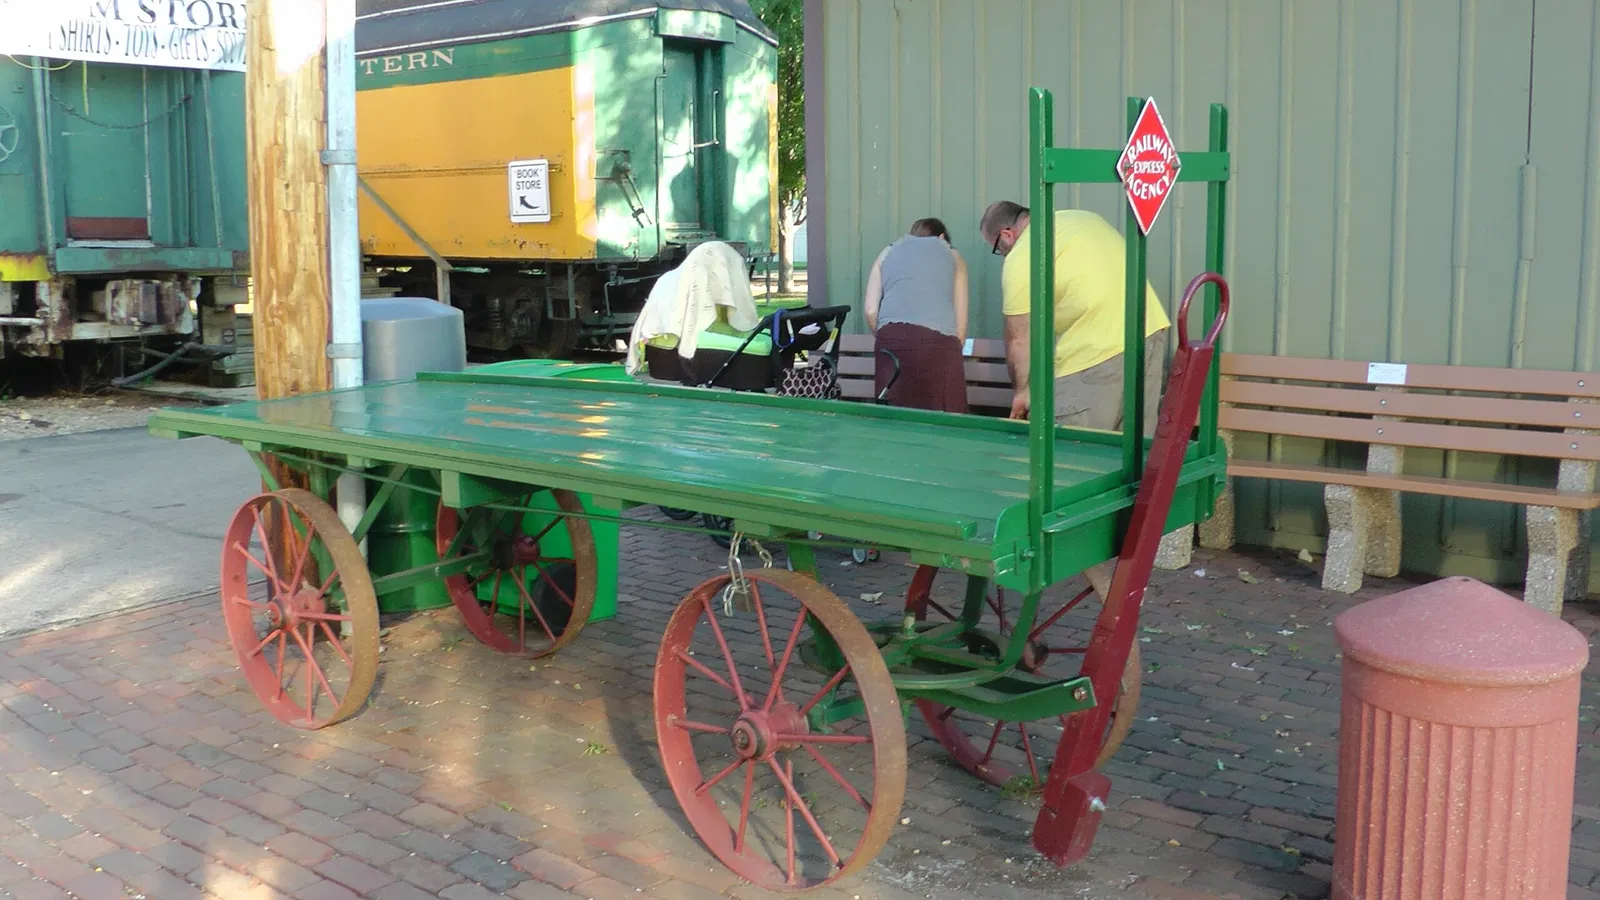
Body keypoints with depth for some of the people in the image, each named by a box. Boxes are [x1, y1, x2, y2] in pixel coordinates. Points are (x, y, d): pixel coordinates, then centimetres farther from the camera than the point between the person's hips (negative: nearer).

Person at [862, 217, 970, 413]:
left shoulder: (887, 253, 28)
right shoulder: (952, 255, 26)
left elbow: (870, 311, 16)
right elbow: (961, 320, 18)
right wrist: (952, 353, 27)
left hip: (893, 336, 1)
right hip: (939, 339, -1)